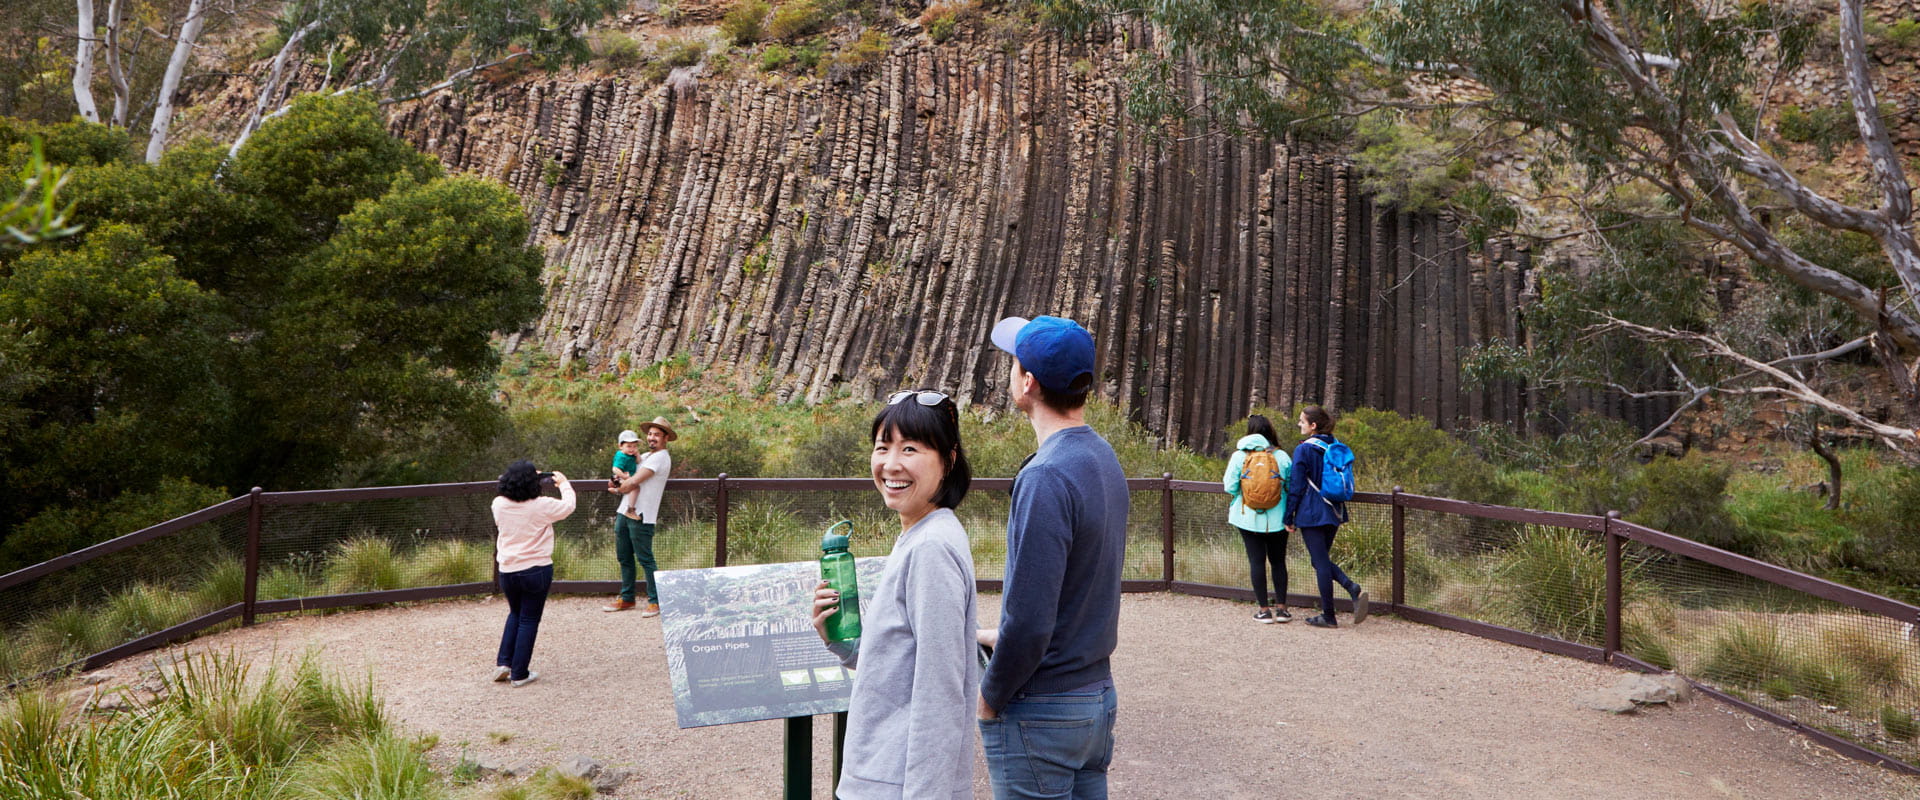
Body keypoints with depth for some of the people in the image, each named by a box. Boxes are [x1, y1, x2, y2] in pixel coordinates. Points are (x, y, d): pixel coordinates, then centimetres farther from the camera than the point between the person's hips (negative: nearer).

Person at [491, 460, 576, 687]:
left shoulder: (499, 504, -6)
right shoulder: (542, 506, -17)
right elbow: (568, 506, 0)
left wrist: (520, 480, 22)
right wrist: (564, 484, 18)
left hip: (507, 571, 4)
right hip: (537, 570, -4)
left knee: (515, 614, 26)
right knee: (529, 620, 7)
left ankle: (503, 663, 17)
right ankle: (519, 675, 11)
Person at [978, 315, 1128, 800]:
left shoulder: (1047, 478, -23)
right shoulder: (1105, 459, 5)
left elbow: (1029, 620, -25)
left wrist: (989, 699, -10)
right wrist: (1005, 638, 15)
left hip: (1041, 711, -9)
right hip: (1099, 693, 9)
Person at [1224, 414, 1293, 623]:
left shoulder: (1239, 456, -6)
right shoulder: (1281, 456, -3)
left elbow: (1230, 487, -6)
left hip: (1249, 518, -1)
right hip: (1277, 519, 1)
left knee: (1257, 561, 4)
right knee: (1278, 561, 13)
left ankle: (1264, 610, 6)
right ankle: (1281, 608, 13)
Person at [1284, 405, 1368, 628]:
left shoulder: (1303, 450, -12)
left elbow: (1296, 487, -11)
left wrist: (1289, 518, -4)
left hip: (1311, 515, -7)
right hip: (1333, 513, 7)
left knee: (1320, 562, -1)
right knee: (1323, 559, 18)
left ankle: (1328, 616, 5)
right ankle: (1354, 590, -4)